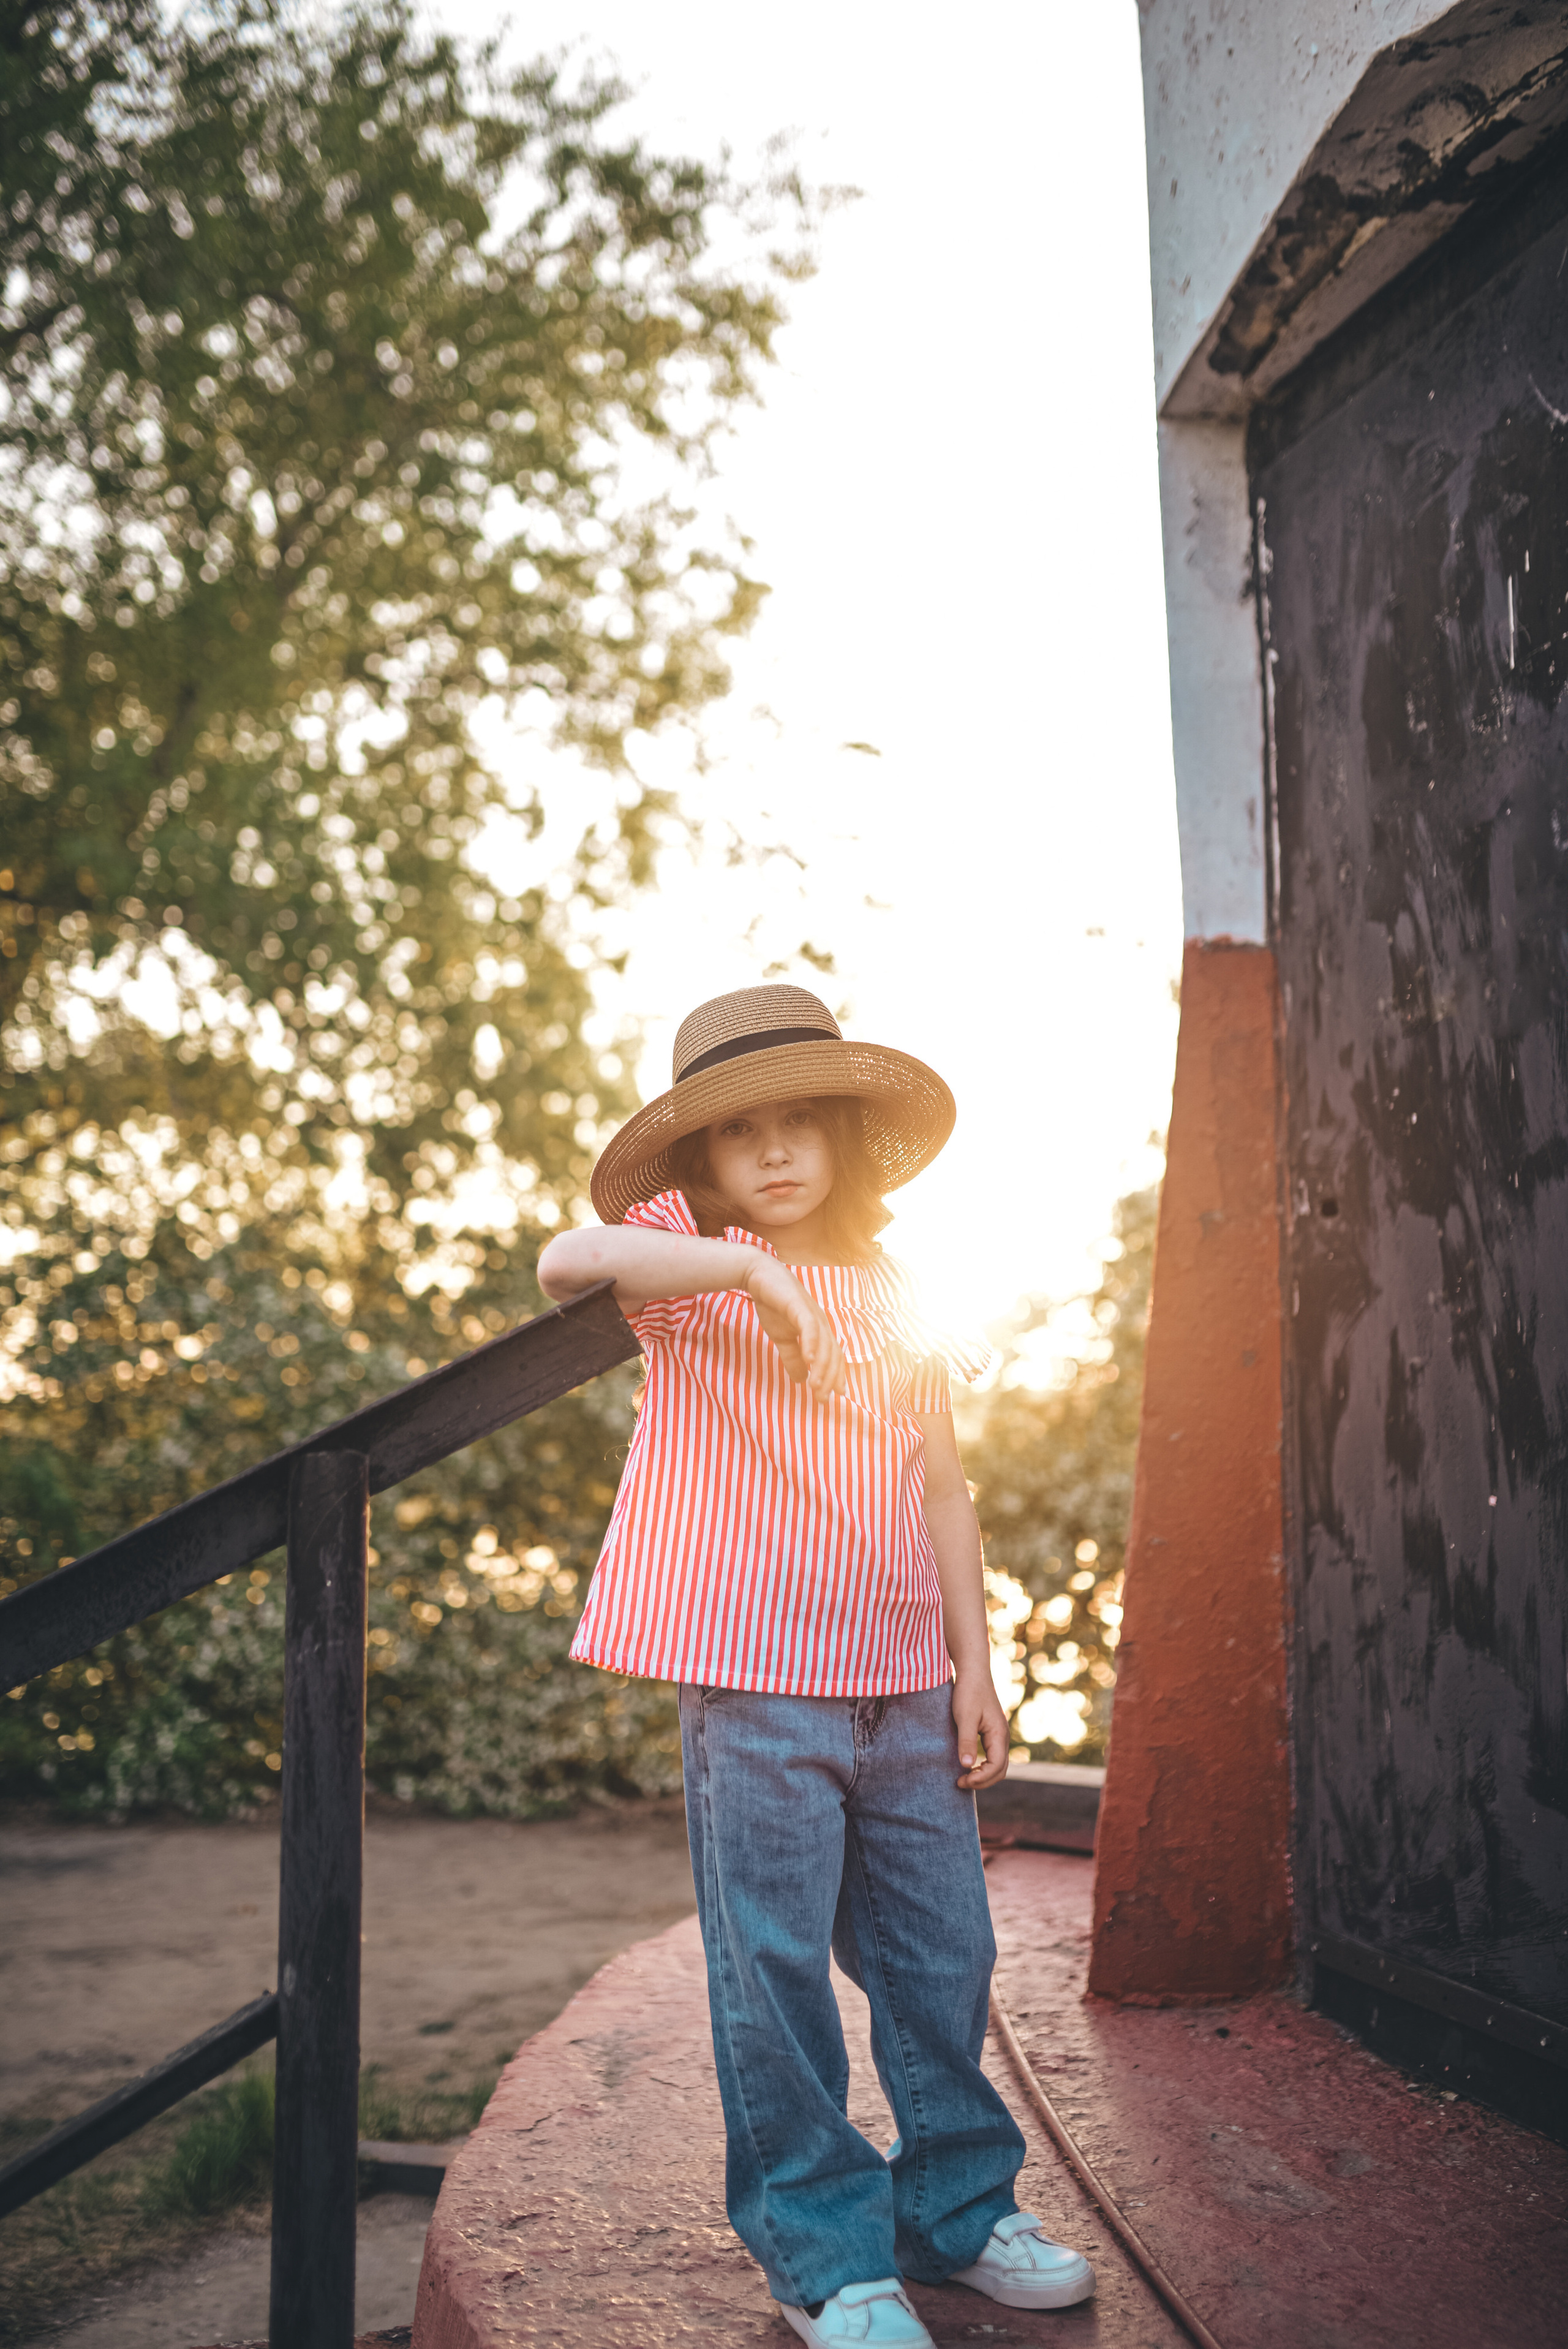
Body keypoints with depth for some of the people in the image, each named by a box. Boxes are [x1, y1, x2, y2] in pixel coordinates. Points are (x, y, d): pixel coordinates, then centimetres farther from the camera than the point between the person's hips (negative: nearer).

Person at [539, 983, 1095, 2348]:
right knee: (777, 1978, 1)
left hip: (905, 1684, 5)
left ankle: (959, 2209, 29)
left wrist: (975, 1663, 10)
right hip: (756, 1687, -4)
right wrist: (751, 1266, -27)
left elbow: (942, 1490, 14)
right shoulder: (689, 1258, 0)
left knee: (944, 1961, 11)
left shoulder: (897, 1296, 13)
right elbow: (567, 1262, -24)